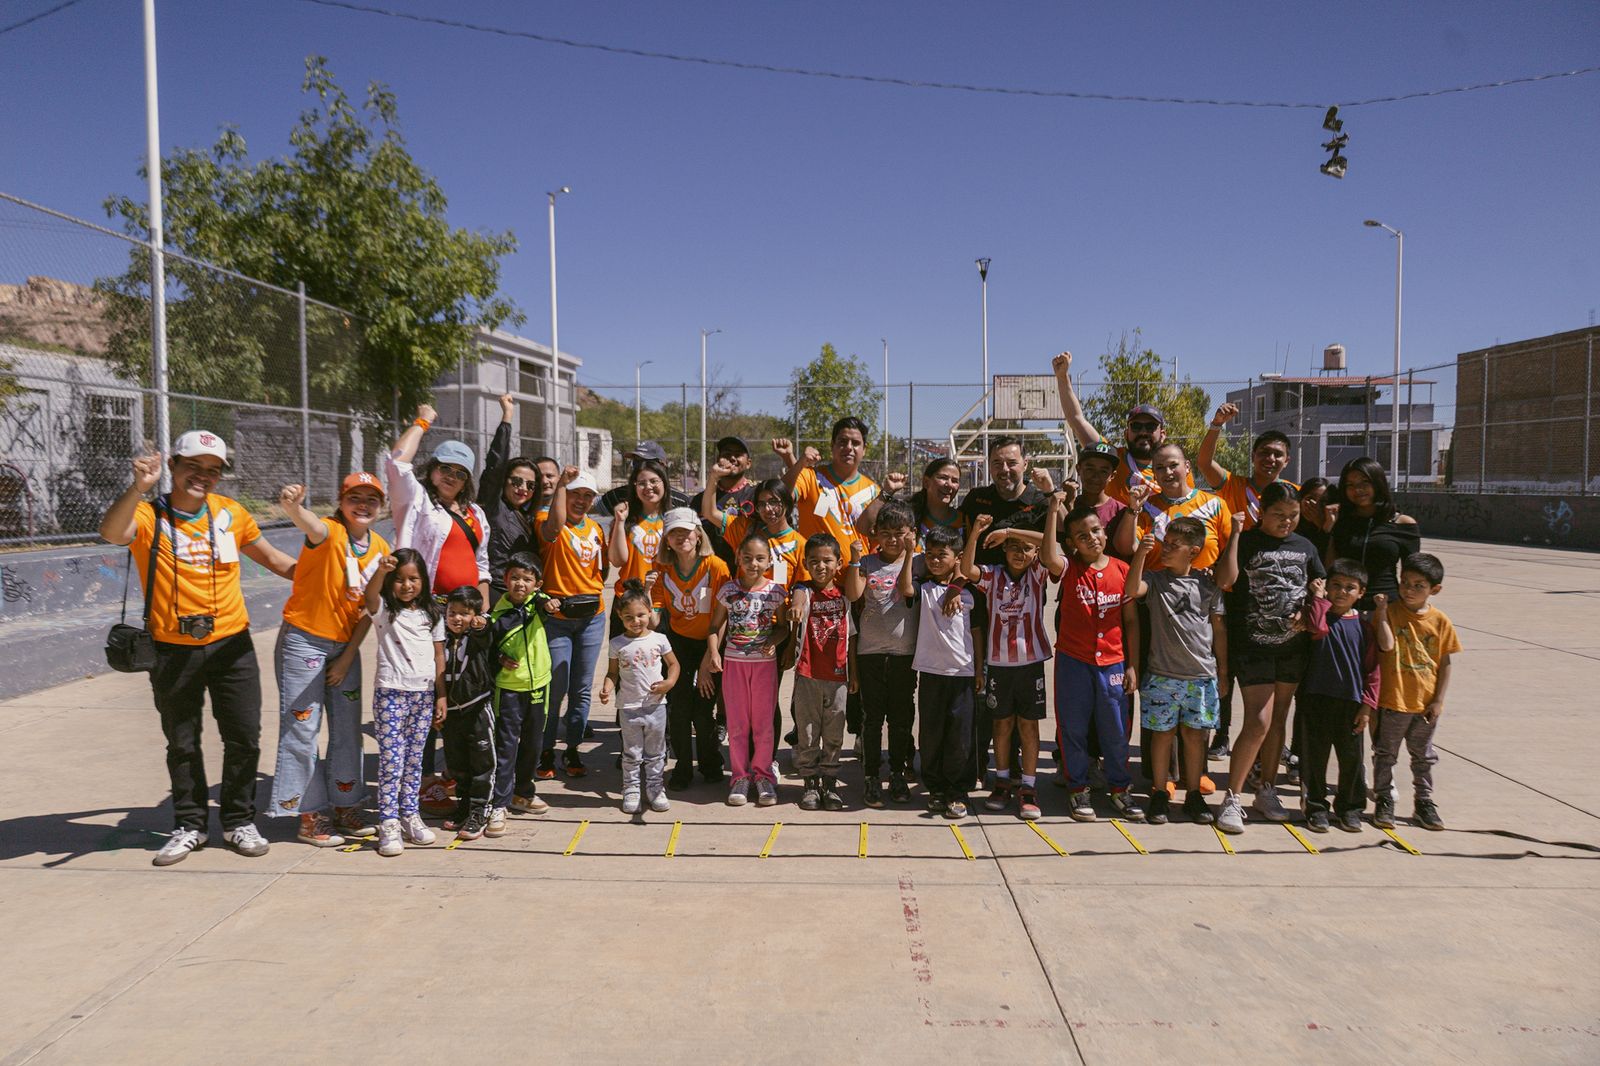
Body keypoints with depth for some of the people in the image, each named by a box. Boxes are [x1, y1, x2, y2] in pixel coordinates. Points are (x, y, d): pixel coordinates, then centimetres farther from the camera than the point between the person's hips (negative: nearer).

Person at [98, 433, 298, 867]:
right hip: (173, 650, -2)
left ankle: (240, 821, 23)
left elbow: (272, 558, 15)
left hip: (232, 645, 2)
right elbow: (111, 533, -29)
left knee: (244, 738, 6)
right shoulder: (149, 516, -6)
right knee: (182, 744, 13)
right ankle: (189, 825, 29)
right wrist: (138, 488, -42)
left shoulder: (230, 513, 3)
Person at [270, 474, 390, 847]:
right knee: (302, 729, 0)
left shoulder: (380, 548, 0)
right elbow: (308, 523, -42)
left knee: (348, 729, 12)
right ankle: (310, 816, 10)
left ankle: (345, 808, 25)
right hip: (303, 640, -6)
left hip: (345, 645, 6)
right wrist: (292, 506, -65)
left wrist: (348, 656, -1)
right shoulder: (329, 533, -16)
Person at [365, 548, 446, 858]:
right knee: (391, 760, -4)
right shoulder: (384, 610, -1)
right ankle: (389, 824, 3)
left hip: (424, 694, 3)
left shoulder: (432, 614, 9)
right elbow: (370, 596, -26)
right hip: (391, 693, -3)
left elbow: (439, 656, 11)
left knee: (414, 759, 11)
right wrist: (381, 572, -47)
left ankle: (410, 815, 20)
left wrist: (441, 696, 7)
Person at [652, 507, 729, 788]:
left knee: (703, 710, -1)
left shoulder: (716, 566, -17)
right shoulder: (662, 568, -5)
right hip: (678, 641, 3)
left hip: (710, 642, -3)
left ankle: (711, 764, 22)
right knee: (678, 706, 1)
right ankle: (683, 767, 17)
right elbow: (658, 606, 0)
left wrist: (712, 655, -17)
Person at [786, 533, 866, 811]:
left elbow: (850, 637, 7)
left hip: (837, 675, 3)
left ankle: (830, 783, 20)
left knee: (833, 735, 10)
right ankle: (810, 783, 17)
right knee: (807, 733, 5)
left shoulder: (844, 593, 6)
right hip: (807, 675, -2)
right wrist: (796, 606, -50)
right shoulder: (804, 590, -5)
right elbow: (797, 598, -30)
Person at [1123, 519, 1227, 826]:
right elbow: (1132, 590, -22)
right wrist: (1141, 553, -29)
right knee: (1162, 733, 5)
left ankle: (1193, 795, 21)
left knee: (1195, 734, 8)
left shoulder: (1208, 584, 4)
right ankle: (1159, 794, 16)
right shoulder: (1156, 579, 0)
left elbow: (1219, 628, 10)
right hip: (1162, 674, -1)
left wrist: (1223, 670, 10)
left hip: (1202, 675, 1)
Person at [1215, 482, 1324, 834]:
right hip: (1252, 646, -5)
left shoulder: (1305, 546, 9)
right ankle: (1231, 799, -1)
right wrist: (1235, 533, -21)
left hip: (1293, 645, 5)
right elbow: (1225, 580, -21)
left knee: (1278, 720, 13)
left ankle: (1266, 792, 25)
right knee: (1258, 723, -11)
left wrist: (1308, 612, -3)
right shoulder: (1247, 542, -6)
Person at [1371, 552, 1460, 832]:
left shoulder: (1440, 621, -3)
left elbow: (1445, 664, 1)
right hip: (1392, 701, -2)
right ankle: (1384, 801, 20)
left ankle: (1425, 802, 31)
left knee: (1424, 756, 17)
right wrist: (1381, 610, -24)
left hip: (1426, 704, 2)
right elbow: (1386, 645, -23)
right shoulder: (1390, 612, -7)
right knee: (1385, 753, 8)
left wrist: (1439, 700, -2)